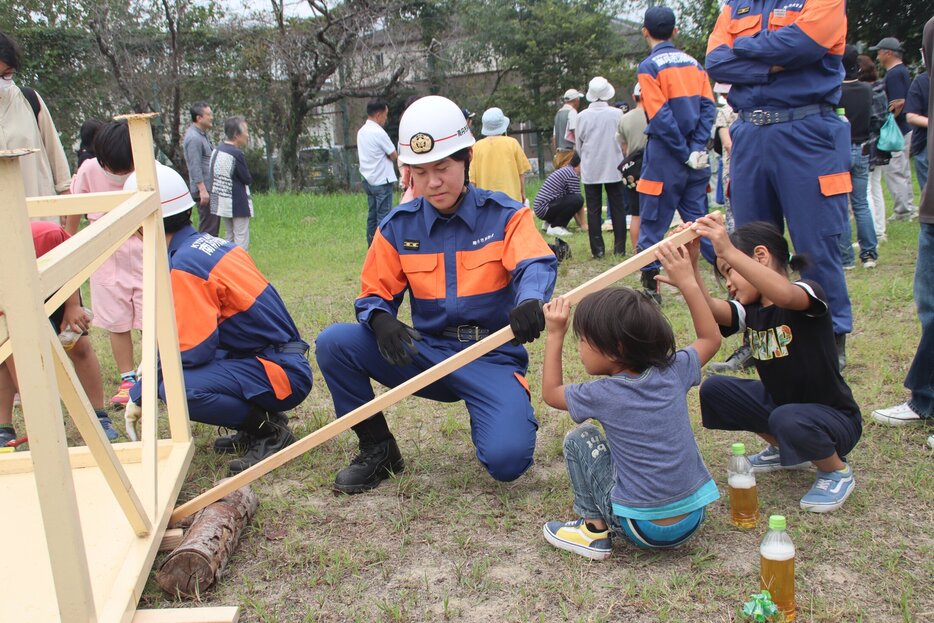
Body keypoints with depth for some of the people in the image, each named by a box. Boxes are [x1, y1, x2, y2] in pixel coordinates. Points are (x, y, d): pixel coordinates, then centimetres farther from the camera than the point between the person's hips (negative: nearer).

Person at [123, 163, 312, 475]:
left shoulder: (185, 265, -18)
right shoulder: (208, 243, 10)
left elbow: (195, 350, -19)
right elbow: (196, 333, 18)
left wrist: (141, 390, -3)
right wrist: (141, 390, 16)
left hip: (282, 374, -10)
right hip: (285, 360, 10)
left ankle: (269, 429, -4)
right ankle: (257, 423, 15)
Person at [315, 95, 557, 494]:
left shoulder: (504, 215, -4)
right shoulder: (399, 226, 4)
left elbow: (535, 263, -22)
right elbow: (375, 293, 6)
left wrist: (530, 299, -48)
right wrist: (381, 320, -21)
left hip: (491, 358, -3)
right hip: (428, 354, 3)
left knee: (507, 459, -27)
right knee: (333, 343, -18)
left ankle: (487, 416, 13)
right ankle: (378, 449, 1)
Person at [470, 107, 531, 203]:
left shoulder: (477, 146, -2)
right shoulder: (512, 143, -3)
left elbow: (472, 178, 0)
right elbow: (521, 172, 1)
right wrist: (522, 193, 14)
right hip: (511, 197, -1)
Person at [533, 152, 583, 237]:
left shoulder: (565, 170, 17)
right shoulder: (573, 174, -13)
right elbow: (578, 200, -11)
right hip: (544, 208, -10)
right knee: (577, 200, -21)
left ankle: (549, 222, 15)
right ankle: (554, 227, -12)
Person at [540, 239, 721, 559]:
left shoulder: (603, 395, -15)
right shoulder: (673, 373, -5)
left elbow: (551, 392, 6)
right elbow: (711, 338, 15)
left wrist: (555, 336, 6)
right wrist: (688, 282, 13)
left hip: (644, 530, -5)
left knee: (580, 439, 5)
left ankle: (595, 529, 11)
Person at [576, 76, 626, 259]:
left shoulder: (582, 116, -6)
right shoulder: (617, 114, -8)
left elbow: (578, 144, 4)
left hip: (590, 169, 0)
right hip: (613, 168, 0)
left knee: (593, 210, 5)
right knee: (617, 208, 8)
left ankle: (598, 249, 4)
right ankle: (620, 247, 8)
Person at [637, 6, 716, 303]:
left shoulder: (649, 67, -6)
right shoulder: (694, 64, 11)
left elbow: (661, 117, -14)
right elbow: (708, 108, 2)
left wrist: (686, 154, -10)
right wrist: (696, 150, -6)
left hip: (665, 156, -5)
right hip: (696, 159, 6)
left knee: (651, 224, 2)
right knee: (699, 220, 11)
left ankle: (650, 287, 5)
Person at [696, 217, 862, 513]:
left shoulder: (807, 295, -20)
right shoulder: (749, 311, 0)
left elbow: (784, 295, -46)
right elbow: (708, 309, -22)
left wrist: (728, 252, -56)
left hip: (833, 416, -7)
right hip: (780, 402, 7)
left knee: (788, 420, -38)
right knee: (714, 390, -4)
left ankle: (837, 471, -4)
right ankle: (783, 450, 15)